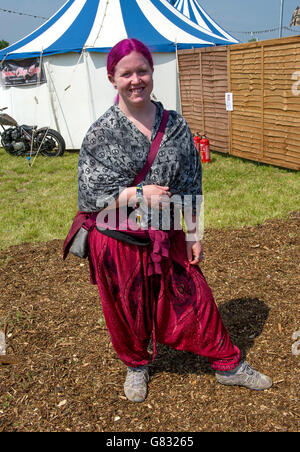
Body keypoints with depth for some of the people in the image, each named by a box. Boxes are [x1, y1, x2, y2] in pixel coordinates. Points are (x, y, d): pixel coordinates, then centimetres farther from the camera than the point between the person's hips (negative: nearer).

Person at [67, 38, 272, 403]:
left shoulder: (175, 126, -1)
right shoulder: (100, 134, -9)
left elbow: (191, 184, 4)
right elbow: (90, 193, -11)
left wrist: (192, 233, 3)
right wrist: (139, 193, -21)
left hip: (167, 237, 2)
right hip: (117, 240, -1)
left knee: (195, 299, 11)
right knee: (127, 309, 16)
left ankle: (228, 365, 34)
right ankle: (136, 365, 45)